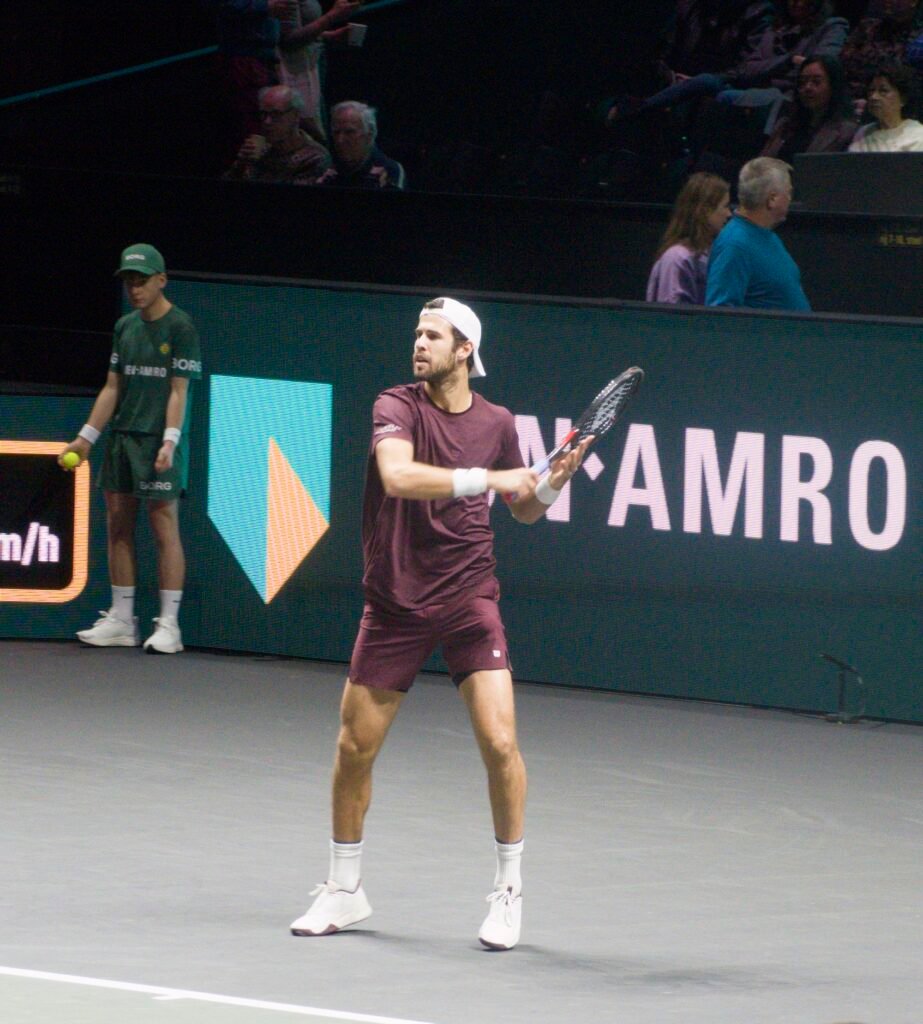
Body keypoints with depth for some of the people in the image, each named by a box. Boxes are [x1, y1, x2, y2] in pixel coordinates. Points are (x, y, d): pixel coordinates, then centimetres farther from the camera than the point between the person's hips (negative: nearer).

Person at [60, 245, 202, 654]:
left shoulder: (179, 327, -6)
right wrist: (87, 437, 11)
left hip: (159, 441, -7)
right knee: (118, 526, 6)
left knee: (164, 526, -7)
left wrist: (170, 441, -20)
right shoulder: (125, 327, 13)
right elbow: (112, 388, 16)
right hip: (121, 437, 7)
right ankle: (121, 620, 11)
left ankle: (169, 625, -6)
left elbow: (178, 391, -11)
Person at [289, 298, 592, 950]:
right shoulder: (397, 407, -8)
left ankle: (510, 890, 4)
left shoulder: (496, 423, 2)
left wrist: (551, 486, -4)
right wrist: (484, 478, -31)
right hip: (395, 603, -1)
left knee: (499, 742, -13)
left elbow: (523, 509, 17)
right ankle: (344, 890, 24)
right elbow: (397, 476, -29)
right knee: (355, 747, 6)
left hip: (468, 601, 1)